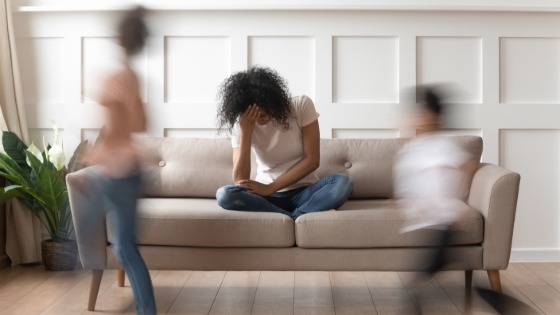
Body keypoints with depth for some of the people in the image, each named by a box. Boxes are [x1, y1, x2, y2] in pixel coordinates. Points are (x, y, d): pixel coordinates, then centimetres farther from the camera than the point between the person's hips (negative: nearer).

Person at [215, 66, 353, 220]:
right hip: (265, 196, 1)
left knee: (343, 183, -30)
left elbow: (312, 160, -11)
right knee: (224, 195, -30)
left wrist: (270, 187, -16)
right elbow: (240, 182, -15)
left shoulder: (302, 105, -9)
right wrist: (245, 132, -24)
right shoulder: (241, 124, -7)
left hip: (304, 192, -1)